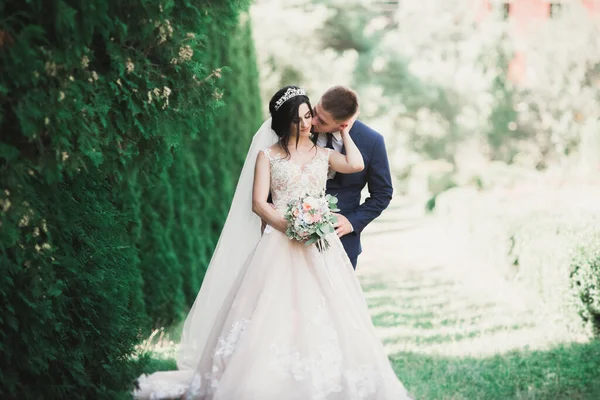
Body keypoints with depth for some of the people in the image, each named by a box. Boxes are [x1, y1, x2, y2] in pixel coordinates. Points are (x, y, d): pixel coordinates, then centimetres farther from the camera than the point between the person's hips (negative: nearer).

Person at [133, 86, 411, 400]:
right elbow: (258, 204, -1)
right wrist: (291, 226, -16)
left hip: (320, 247, 2)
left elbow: (356, 164, -5)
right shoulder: (268, 155, 8)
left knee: (322, 316, -5)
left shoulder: (324, 154, 14)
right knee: (273, 316, -11)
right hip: (280, 244, -2)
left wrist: (343, 129, 9)